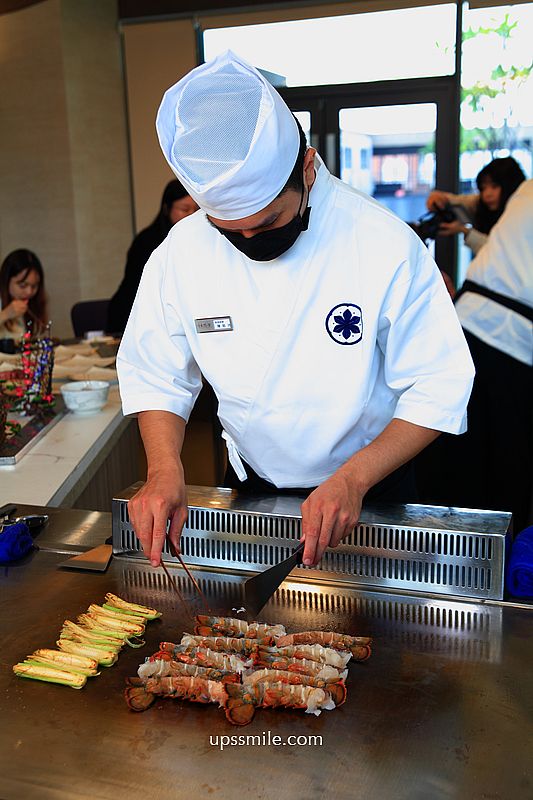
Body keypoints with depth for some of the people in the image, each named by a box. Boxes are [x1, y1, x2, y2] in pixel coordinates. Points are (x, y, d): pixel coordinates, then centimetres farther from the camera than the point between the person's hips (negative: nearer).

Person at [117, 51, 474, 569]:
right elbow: (154, 375, -4)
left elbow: (438, 389, -18)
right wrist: (164, 469, -20)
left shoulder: (385, 245, -23)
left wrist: (354, 479, -28)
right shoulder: (181, 252, -14)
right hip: (249, 486, 2)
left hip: (370, 488, -2)